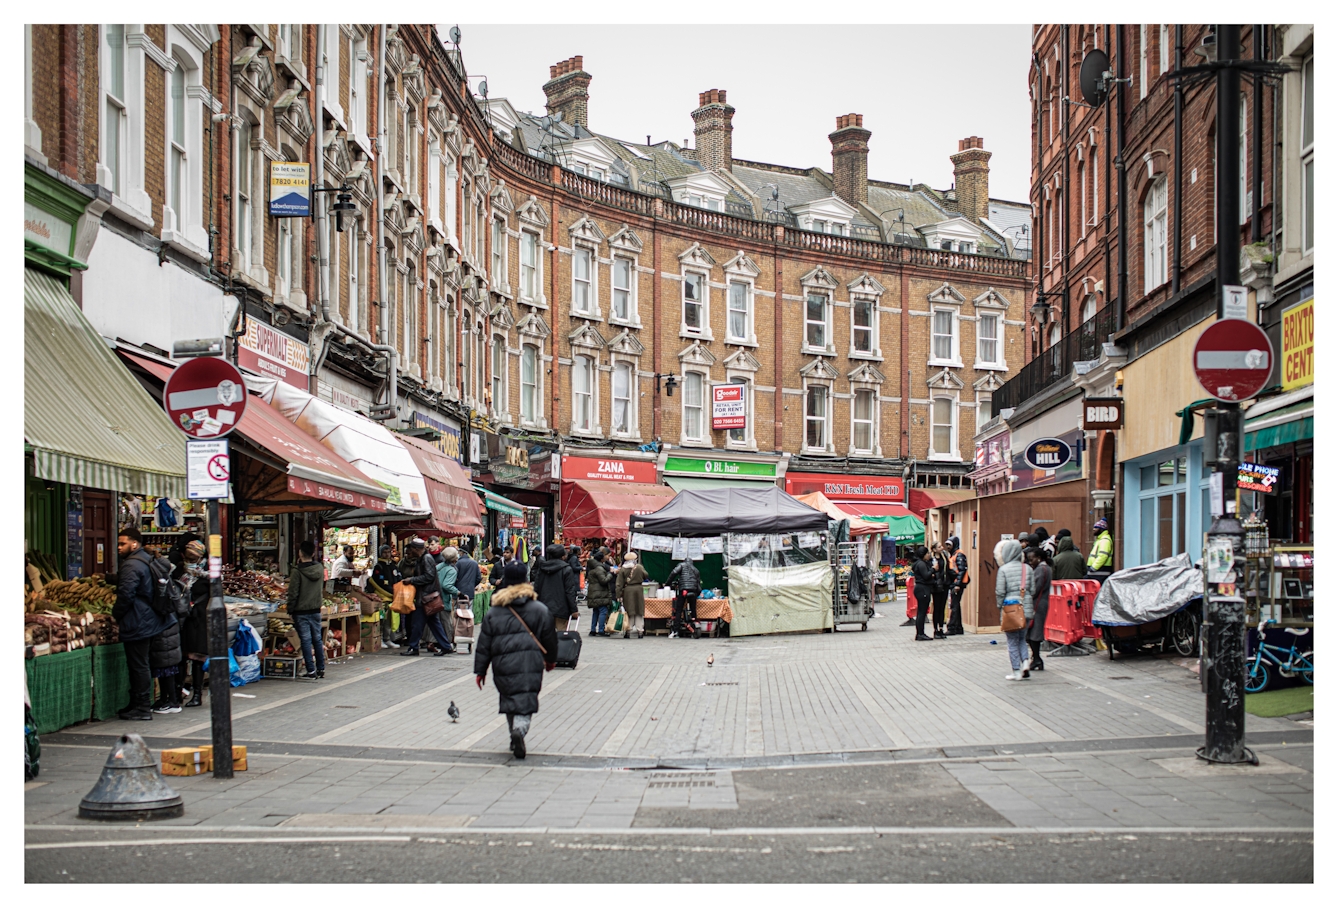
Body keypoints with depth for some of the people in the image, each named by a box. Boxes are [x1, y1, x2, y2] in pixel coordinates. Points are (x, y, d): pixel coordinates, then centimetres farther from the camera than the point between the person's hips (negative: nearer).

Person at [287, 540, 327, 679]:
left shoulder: (297, 571, -16)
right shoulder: (320, 568, 0)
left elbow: (293, 593, -14)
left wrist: (290, 610, -6)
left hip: (301, 612, -5)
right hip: (316, 610, 5)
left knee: (306, 640, -2)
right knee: (317, 639, 13)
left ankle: (311, 671, -2)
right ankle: (321, 669, 18)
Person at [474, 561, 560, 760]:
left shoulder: (493, 613, 4)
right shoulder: (539, 609, 3)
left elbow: (484, 644, 5)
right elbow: (549, 637, 10)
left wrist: (480, 670, 12)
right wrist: (551, 659, 27)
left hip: (503, 665, 1)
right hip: (530, 664, -1)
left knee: (509, 698, 17)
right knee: (525, 700, -3)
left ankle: (515, 735, 18)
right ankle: (520, 729, -29)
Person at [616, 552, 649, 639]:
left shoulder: (622, 570, -3)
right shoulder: (639, 567, -4)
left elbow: (619, 584, -4)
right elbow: (645, 576, 11)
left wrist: (619, 595, -1)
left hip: (627, 591, 0)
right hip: (638, 589, 0)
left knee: (629, 612, 6)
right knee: (639, 612, 7)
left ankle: (628, 631, 6)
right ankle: (640, 631, 6)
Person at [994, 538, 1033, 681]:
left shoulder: (1004, 569, -9)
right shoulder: (1027, 569, 2)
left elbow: (1000, 591, -9)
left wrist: (1000, 607, 5)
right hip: (1026, 608, 4)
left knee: (1013, 641, 5)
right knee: (1022, 638, 19)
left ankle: (1017, 672, 6)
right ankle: (1025, 660, -3)